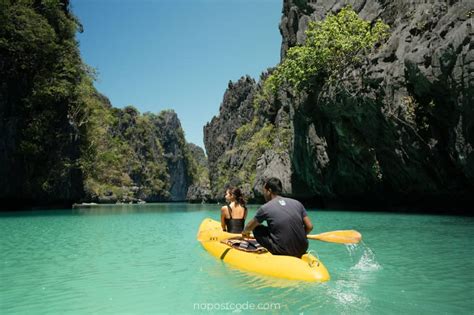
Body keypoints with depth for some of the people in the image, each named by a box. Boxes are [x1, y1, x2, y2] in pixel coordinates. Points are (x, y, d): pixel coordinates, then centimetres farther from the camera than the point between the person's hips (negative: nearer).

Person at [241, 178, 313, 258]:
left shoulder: (265, 208, -4)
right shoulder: (297, 203, 5)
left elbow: (250, 226, 14)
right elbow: (309, 227, 5)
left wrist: (245, 232, 37)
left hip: (282, 251, -4)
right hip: (302, 250, 5)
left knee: (257, 229, 11)